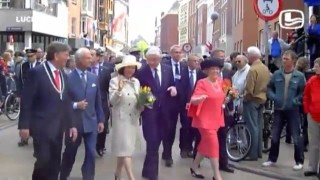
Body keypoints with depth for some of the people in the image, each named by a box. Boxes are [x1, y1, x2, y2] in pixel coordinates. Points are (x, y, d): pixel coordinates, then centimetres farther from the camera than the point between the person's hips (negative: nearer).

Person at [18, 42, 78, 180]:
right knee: (44, 161, -7)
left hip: (58, 128, 6)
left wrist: (71, 124, 9)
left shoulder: (63, 75, 12)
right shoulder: (36, 72, -9)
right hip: (41, 127, -6)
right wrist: (24, 125, -13)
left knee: (55, 163, 9)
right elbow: (26, 101, -10)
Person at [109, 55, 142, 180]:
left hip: (133, 118, 6)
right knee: (125, 147, -6)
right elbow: (112, 101, -13)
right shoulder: (115, 81, -7)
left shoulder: (136, 82, 10)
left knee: (125, 147, 12)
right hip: (121, 118, -6)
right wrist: (119, 89, -28)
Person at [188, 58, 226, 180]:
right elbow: (194, 100, -22)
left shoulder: (220, 82, 7)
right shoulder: (202, 83, -13)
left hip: (216, 119, 7)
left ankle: (194, 168, 30)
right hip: (205, 119, -7)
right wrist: (200, 98, -41)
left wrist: (226, 99, 6)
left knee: (205, 144, 14)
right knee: (213, 144, -10)